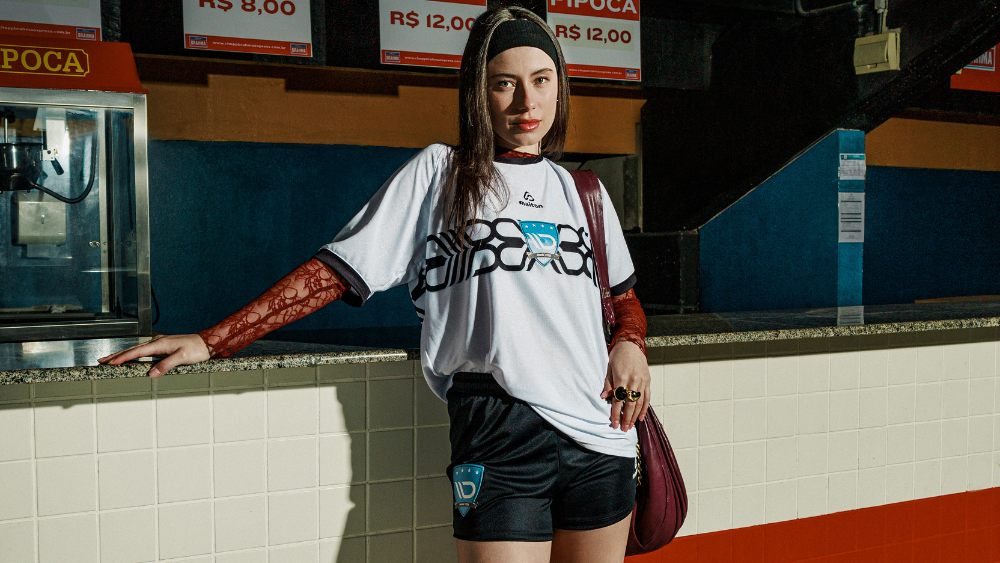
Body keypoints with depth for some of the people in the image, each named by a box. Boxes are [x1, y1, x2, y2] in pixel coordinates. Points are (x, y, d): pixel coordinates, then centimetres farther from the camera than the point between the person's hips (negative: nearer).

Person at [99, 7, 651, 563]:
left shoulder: (583, 192, 16)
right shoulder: (437, 172, 6)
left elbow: (626, 298, 26)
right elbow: (337, 271, 2)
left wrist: (630, 346, 1)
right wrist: (212, 342, -4)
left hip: (601, 435, 4)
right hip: (499, 429, -4)